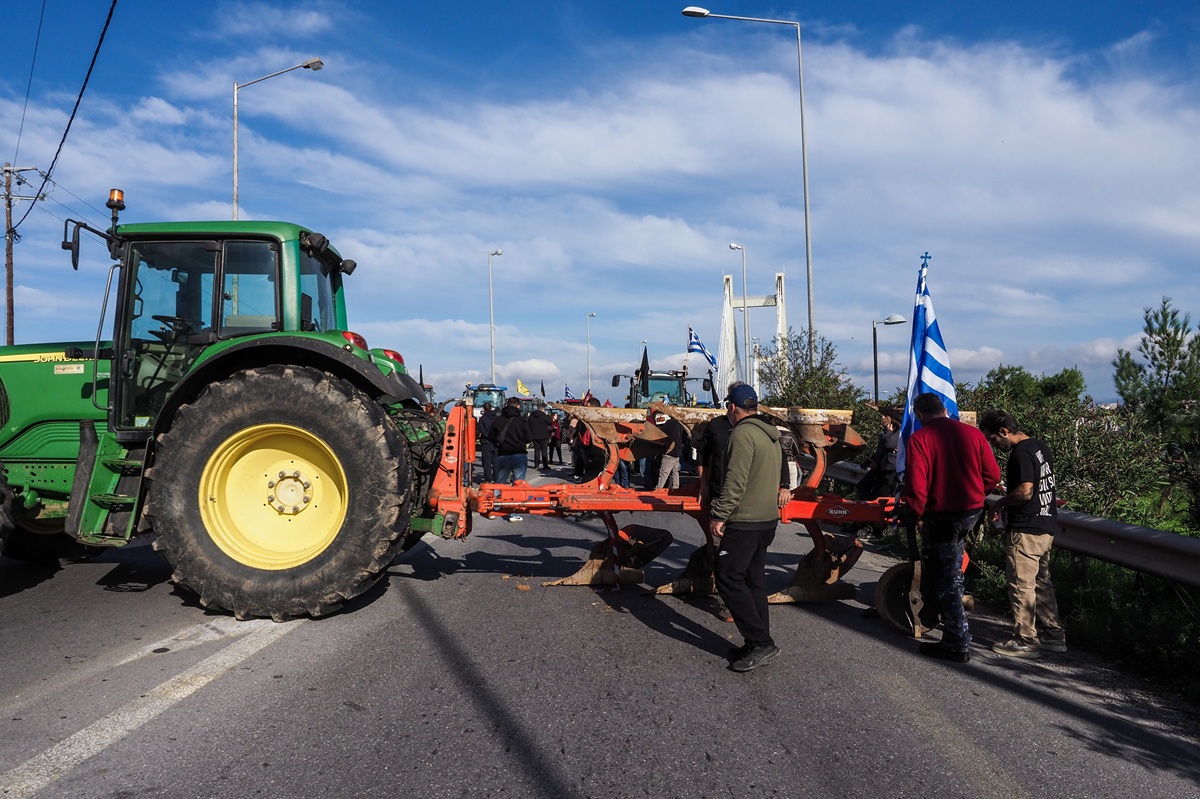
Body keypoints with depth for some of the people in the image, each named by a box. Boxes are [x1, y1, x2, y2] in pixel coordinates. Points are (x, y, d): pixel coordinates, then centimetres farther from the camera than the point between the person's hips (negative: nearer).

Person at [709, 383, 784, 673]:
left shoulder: (742, 433, -15)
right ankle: (759, 644, 17)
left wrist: (719, 515, -19)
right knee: (754, 579, 14)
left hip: (745, 521, -10)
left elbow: (735, 481, -22)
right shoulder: (770, 436, 15)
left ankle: (761, 642, -7)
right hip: (767, 518, 10)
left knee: (728, 578, -6)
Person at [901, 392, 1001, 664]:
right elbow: (993, 475, 3)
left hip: (940, 516, -6)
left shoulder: (919, 439, -14)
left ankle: (958, 644, 8)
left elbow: (916, 485, -19)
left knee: (945, 581, 4)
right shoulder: (973, 434, 0)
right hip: (972, 512, 6)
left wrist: (915, 516, -4)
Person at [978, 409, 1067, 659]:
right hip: (1047, 526, 10)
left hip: (1026, 530, -10)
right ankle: (1053, 635, 24)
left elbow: (1025, 491, -27)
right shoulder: (1040, 447, 12)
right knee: (1042, 582, 18)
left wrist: (1000, 504, -10)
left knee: (1022, 585, -1)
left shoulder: (1021, 453, -18)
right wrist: (1008, 504, 16)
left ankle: (1025, 641, 6)